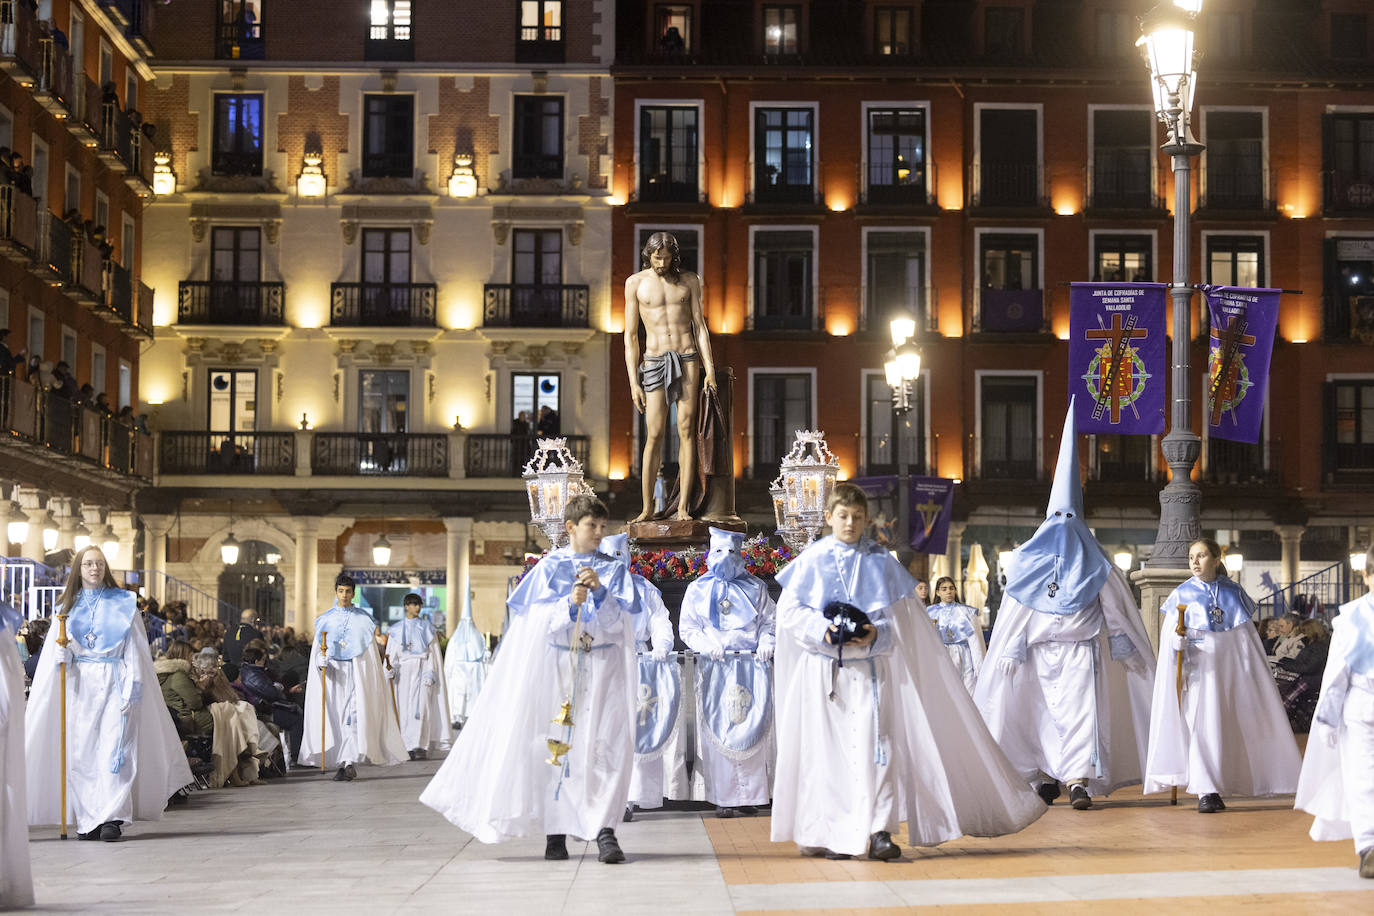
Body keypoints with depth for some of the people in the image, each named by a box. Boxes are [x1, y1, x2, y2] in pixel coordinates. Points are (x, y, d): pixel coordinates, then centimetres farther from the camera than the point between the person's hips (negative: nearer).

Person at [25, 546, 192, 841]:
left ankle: (112, 818, -15)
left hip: (115, 682, -2)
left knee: (114, 749, -11)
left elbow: (134, 649, 3)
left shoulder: (123, 603, 7)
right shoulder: (68, 606, 12)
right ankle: (88, 820, 1)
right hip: (80, 683, 2)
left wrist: (132, 687, -7)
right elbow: (57, 655, 11)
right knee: (81, 750, -3)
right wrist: (62, 652, -13)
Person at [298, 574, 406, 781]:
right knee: (335, 717, 0)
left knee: (353, 717, -13)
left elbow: (371, 652, 6)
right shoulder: (326, 619, 10)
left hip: (356, 673, -2)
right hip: (332, 673, 2)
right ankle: (343, 764, 8)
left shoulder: (363, 620, 6)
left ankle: (349, 764, -19)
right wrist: (320, 661, -14)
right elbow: (317, 650, 8)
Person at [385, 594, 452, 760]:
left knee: (421, 707, -12)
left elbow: (433, 652, 5)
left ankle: (421, 746, -14)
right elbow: (392, 653, 7)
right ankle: (408, 746, 0)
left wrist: (431, 672, -7)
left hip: (423, 670, -1)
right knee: (405, 707, -3)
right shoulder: (397, 629, 12)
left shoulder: (427, 626, 10)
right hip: (404, 671, 1)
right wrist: (390, 669, -11)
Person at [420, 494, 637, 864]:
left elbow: (617, 620, -2)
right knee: (553, 743, -1)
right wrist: (570, 603, -20)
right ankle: (555, 832, 6)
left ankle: (604, 831, -13)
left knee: (604, 744, -11)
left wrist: (599, 591, -18)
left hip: (601, 667, 0)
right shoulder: (550, 566, 5)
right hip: (556, 665, 0)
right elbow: (541, 619, -3)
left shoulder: (613, 569, 7)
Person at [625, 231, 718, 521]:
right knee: (654, 435, -6)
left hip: (687, 358, 1)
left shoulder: (689, 280, 9)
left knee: (686, 430, -5)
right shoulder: (635, 283, 5)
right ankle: (647, 507, 4)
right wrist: (633, 381, -2)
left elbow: (699, 326, 8)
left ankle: (683, 507, -4)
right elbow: (630, 336, 5)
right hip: (654, 361, -1)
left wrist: (709, 367, -3)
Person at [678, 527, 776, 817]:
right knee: (719, 729, -5)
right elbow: (687, 628, 9)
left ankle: (749, 794, 0)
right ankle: (723, 798, -2)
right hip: (715, 668, 0)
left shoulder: (755, 587, 13)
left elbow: (770, 621, 11)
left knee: (752, 726, -5)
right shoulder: (698, 589, 12)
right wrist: (706, 644, -10)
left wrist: (766, 642, -9)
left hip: (752, 666, 0)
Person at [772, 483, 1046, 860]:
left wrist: (878, 633, -14)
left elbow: (904, 614, 5)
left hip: (869, 666, 0)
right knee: (826, 748, 2)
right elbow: (788, 609, 2)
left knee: (872, 743, -10)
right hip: (823, 669, 0)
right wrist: (822, 629, -15)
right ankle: (826, 833, 12)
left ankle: (878, 831, -11)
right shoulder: (811, 561, 4)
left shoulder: (880, 561, 6)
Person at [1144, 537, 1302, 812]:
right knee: (1201, 723, -11)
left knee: (1228, 725, 5)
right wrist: (1177, 642, -24)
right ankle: (1205, 791, -12)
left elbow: (1247, 637, 10)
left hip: (1230, 668, 3)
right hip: (1198, 668, -2)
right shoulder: (1181, 596, 3)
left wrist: (1252, 674, 6)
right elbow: (1170, 636, -2)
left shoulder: (1233, 593, 8)